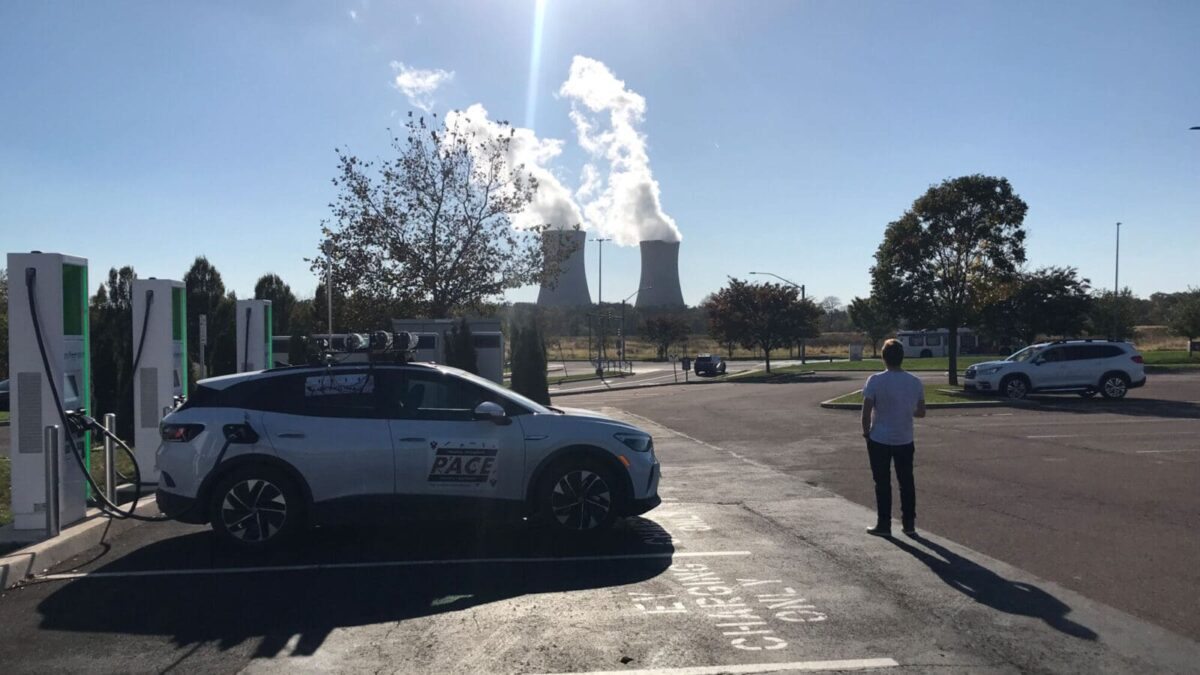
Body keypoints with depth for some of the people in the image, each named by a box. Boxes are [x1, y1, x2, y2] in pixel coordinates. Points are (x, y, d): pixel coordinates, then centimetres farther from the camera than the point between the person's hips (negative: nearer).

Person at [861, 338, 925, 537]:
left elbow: (866, 411, -14)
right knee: (906, 482, 13)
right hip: (905, 440, 3)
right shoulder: (915, 382, -2)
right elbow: (921, 412, 5)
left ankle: (884, 525, 11)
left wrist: (866, 431, 1)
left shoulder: (875, 381, -15)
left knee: (883, 483, 6)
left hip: (879, 440, -3)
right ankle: (909, 524, 19)